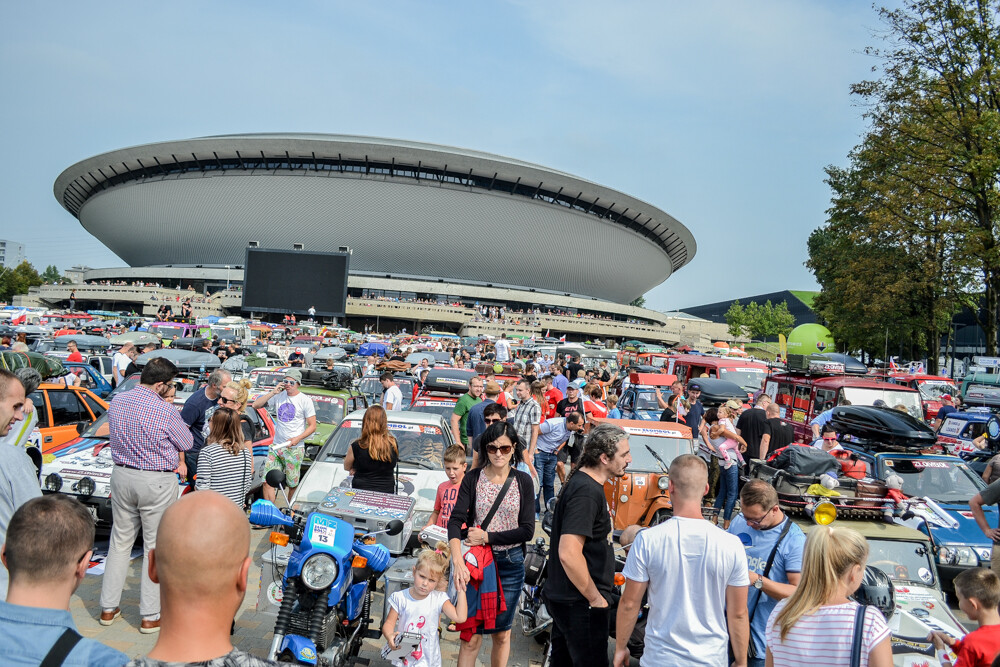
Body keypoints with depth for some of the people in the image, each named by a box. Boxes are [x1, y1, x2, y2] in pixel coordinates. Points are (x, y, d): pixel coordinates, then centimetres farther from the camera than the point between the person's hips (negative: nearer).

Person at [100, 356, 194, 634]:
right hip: (157, 483, -6)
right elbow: (187, 443, -6)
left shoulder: (117, 401, 0)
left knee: (120, 541, 18)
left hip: (122, 475, 6)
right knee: (156, 547, 5)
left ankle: (108, 608, 27)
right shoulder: (165, 410, -20)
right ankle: (150, 616, 12)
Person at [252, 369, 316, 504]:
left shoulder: (305, 400, -3)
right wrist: (272, 393, -6)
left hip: (295, 448, -3)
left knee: (293, 484, 3)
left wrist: (297, 438, -17)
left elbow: (312, 426, -3)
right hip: (276, 446, 4)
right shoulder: (278, 396, 8)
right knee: (267, 481, -4)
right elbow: (256, 405, 4)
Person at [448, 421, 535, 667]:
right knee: (472, 636, 1)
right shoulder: (473, 478, -6)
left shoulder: (523, 481, -5)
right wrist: (457, 561, -29)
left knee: (502, 634, 15)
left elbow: (527, 530, -8)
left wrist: (488, 537, -15)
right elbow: (455, 520, -15)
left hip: (510, 564, 1)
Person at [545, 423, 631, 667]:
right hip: (580, 604, -10)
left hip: (564, 598, 10)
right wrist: (596, 599, -19)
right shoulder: (587, 492, -23)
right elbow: (569, 554, -29)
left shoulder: (579, 480, 8)